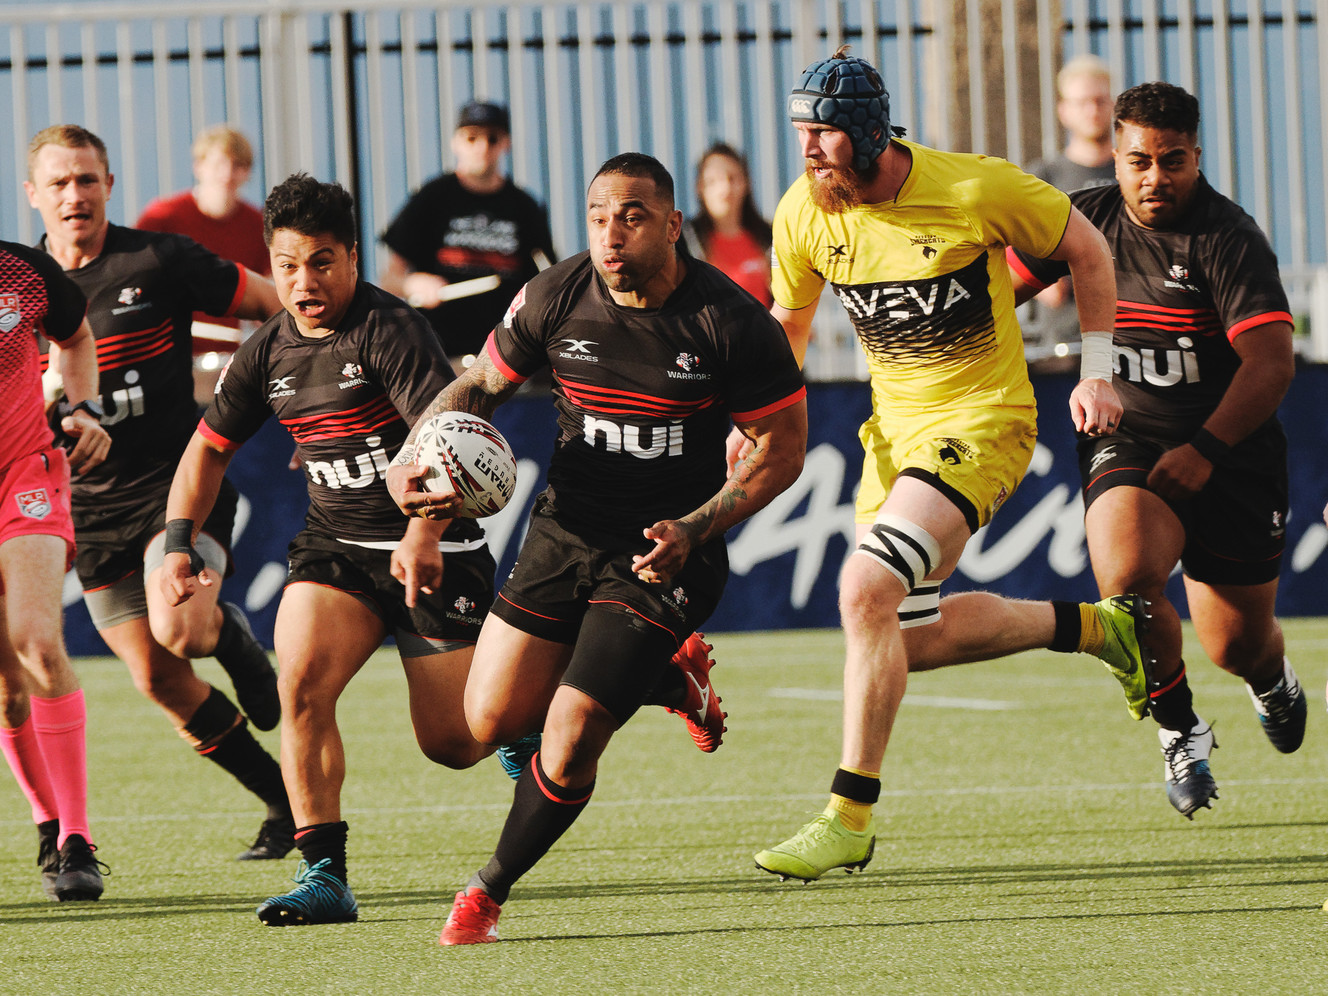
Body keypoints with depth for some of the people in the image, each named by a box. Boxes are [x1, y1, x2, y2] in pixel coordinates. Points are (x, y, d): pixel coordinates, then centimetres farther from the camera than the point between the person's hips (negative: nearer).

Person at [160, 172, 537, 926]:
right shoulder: (268, 353, 4)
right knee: (301, 685, -21)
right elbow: (209, 447, 18)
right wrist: (180, 542, 5)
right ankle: (325, 876, -17)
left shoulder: (389, 330, -17)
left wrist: (425, 533, -42)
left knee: (449, 743, -1)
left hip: (433, 552, -5)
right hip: (335, 546, 5)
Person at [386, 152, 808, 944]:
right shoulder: (555, 299, -8)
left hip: (661, 553, -5)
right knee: (492, 721, 5)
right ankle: (668, 677, 30)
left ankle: (490, 893, 12)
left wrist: (693, 530, -20)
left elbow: (784, 448, -7)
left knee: (568, 745, -13)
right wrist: (412, 461, -10)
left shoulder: (730, 322, -16)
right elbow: (481, 385, 9)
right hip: (567, 529, 5)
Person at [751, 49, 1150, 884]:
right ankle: (1101, 627, 32)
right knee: (913, 638, 9)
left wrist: (1097, 372, -2)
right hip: (895, 429, 7)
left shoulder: (977, 189, -19)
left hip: (984, 423, -7)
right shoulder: (805, 213, -6)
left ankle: (851, 818, -17)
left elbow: (1086, 248, -2)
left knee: (867, 590, -24)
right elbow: (789, 323, 14)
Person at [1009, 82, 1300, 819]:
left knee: (1237, 645, 5)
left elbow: (1272, 362, -22)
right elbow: (998, 287, 17)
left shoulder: (1228, 239, -15)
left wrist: (1203, 452, -28)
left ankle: (1271, 678, 46)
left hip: (1230, 451, -2)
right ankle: (1180, 730, -3)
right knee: (1127, 579, -28)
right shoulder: (1089, 219, 0)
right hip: (1126, 443, 2)